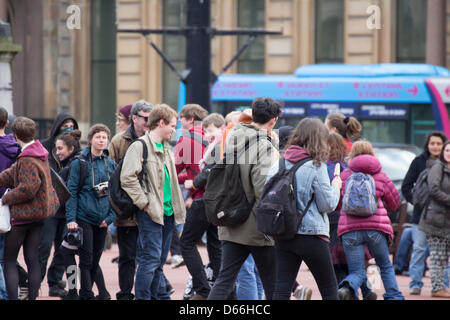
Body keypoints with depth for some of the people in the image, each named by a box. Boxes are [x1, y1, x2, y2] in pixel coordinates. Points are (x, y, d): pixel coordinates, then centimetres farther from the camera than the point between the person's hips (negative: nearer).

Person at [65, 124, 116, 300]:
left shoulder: (111, 164, 9)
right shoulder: (80, 163, -4)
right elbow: (71, 192, -6)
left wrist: (110, 216, 1)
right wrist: (71, 219, -12)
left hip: (102, 220, 4)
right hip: (84, 218, -4)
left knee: (95, 259, 9)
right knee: (86, 259, -7)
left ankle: (85, 294, 19)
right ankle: (87, 296, -8)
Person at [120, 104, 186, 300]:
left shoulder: (166, 148, 18)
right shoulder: (140, 146, -10)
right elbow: (127, 178, -18)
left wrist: (177, 207, 16)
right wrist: (144, 203, -16)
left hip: (167, 212, 8)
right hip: (150, 213, -8)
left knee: (160, 260, 10)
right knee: (151, 258, -11)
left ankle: (154, 296, 16)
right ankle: (142, 297, -7)